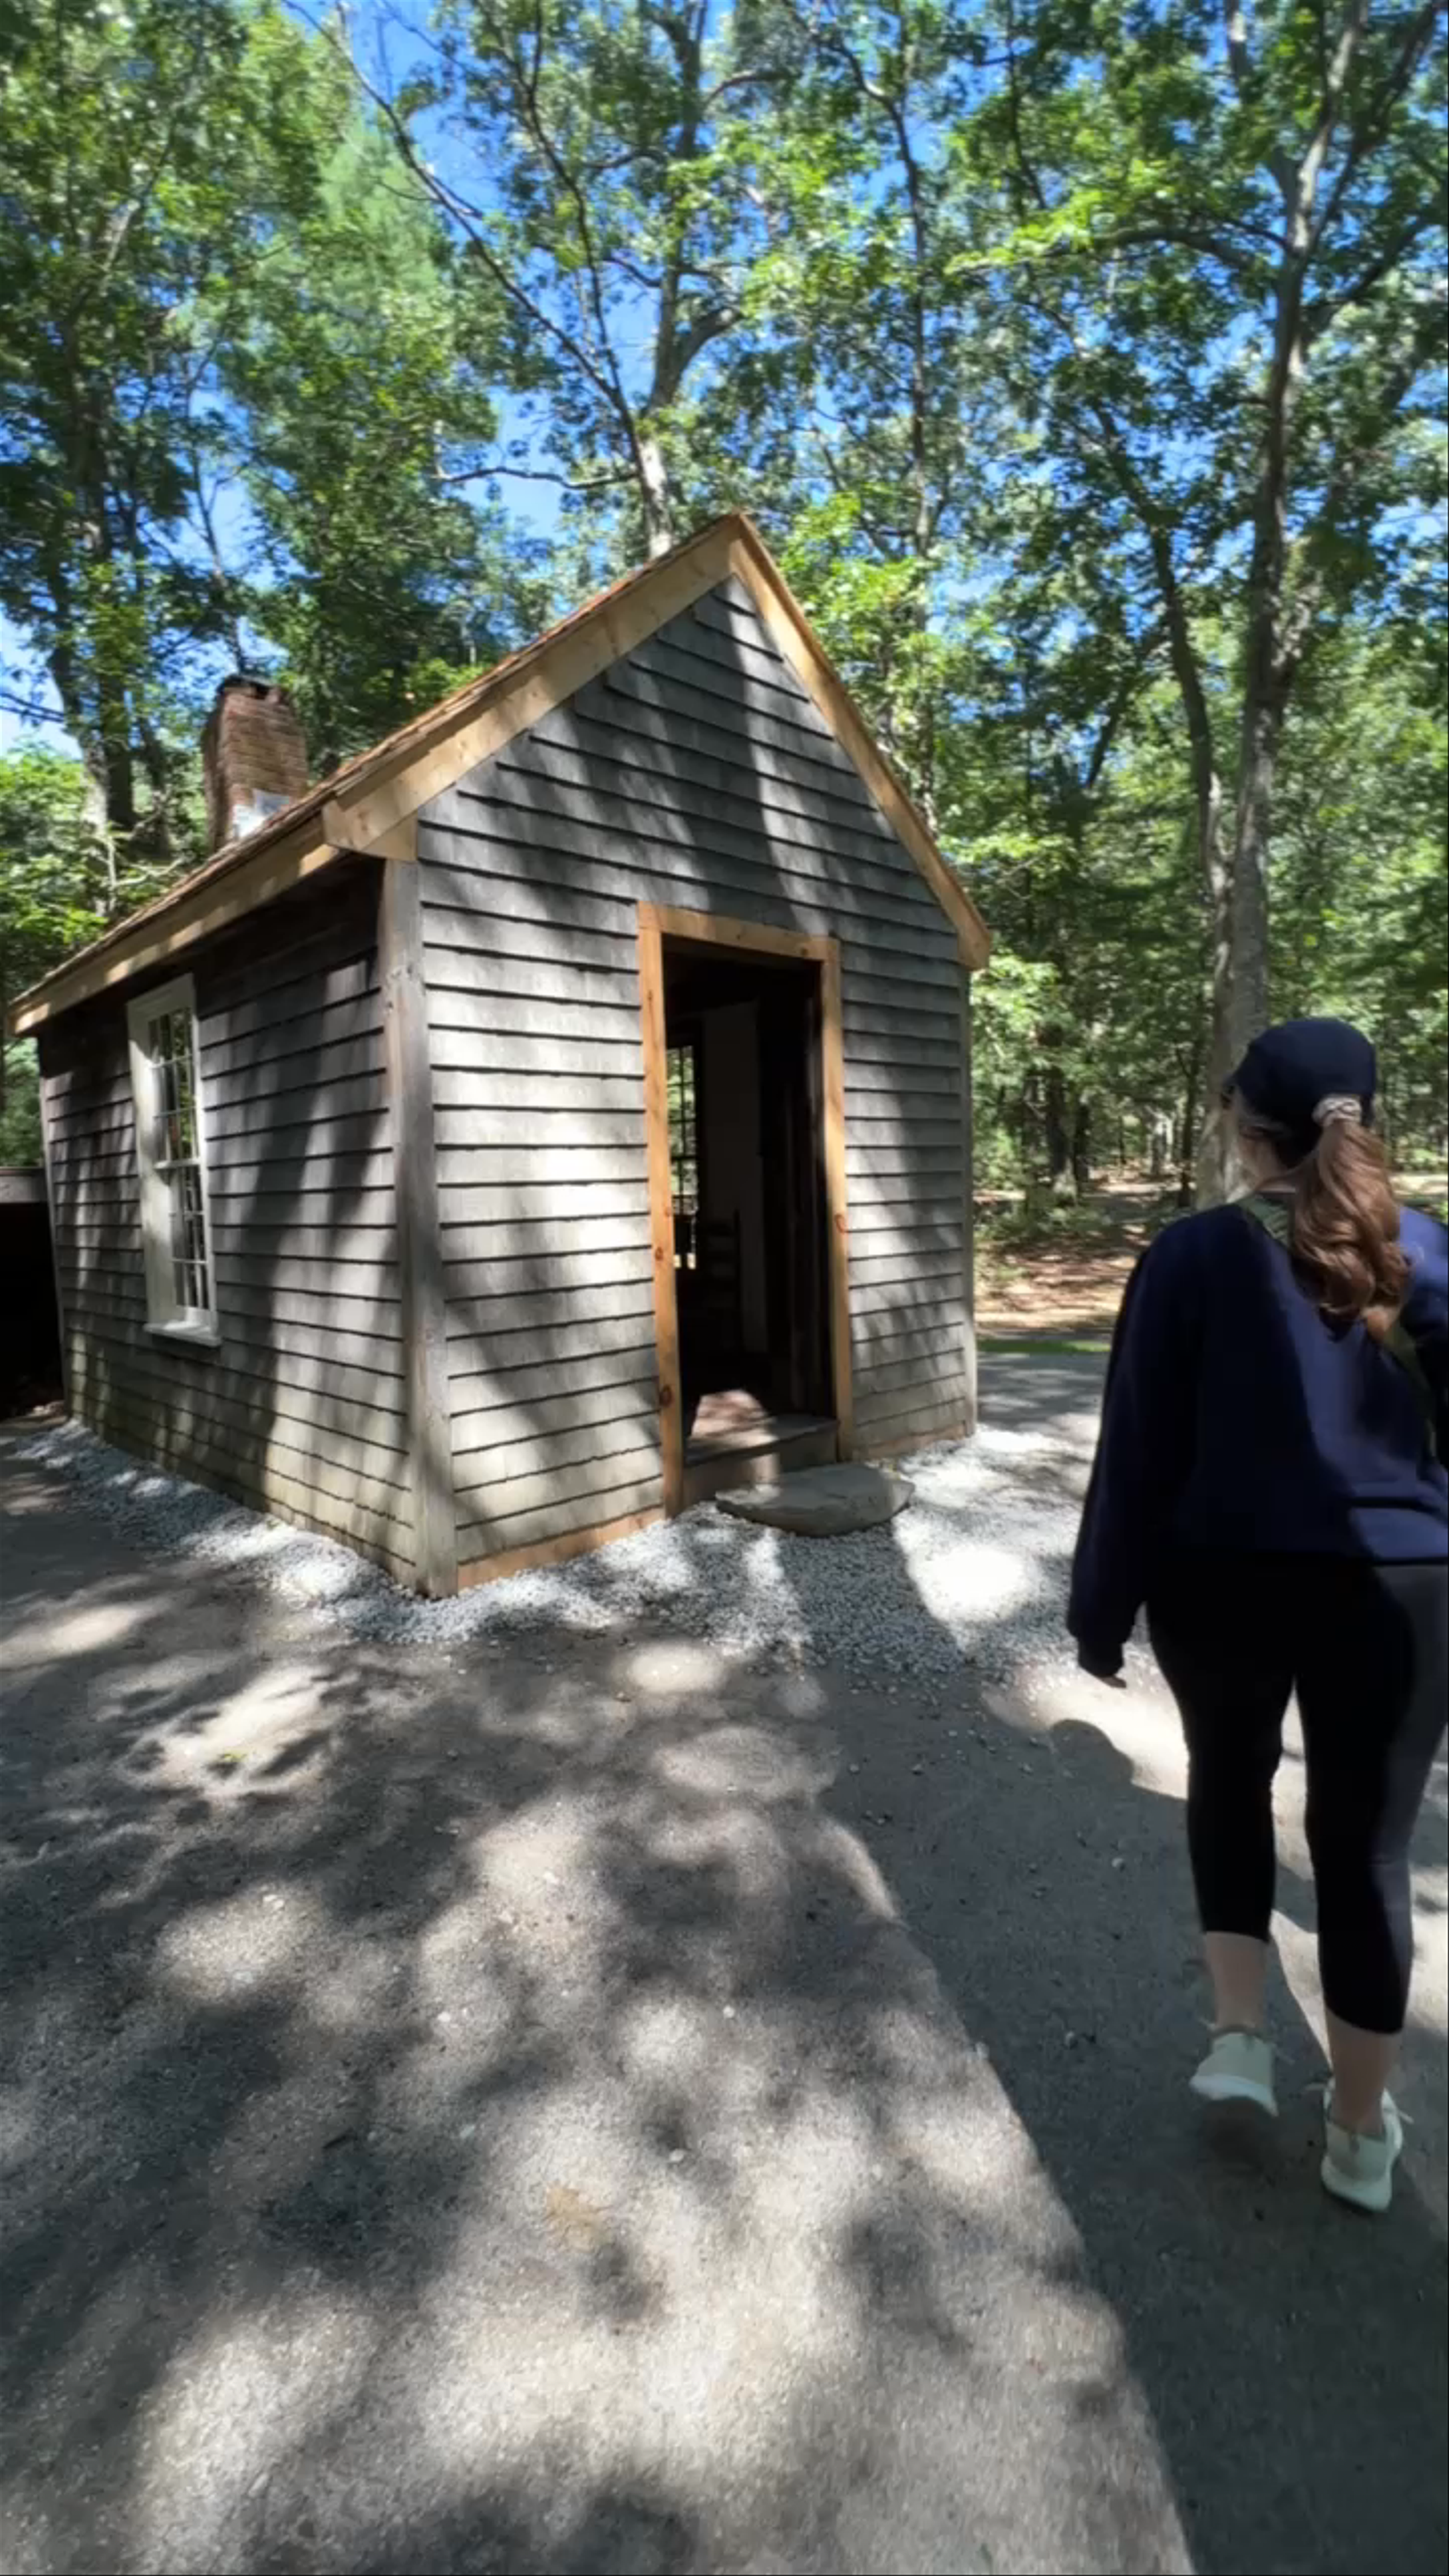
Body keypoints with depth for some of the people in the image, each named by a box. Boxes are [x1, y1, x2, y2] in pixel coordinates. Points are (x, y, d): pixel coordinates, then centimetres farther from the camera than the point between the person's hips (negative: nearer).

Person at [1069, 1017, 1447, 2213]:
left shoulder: (1196, 1255, -10)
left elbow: (1139, 1450, -9)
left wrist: (1103, 1607, 0)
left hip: (1223, 1582, -1)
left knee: (1229, 1776, 27)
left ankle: (1241, 2033, 28)